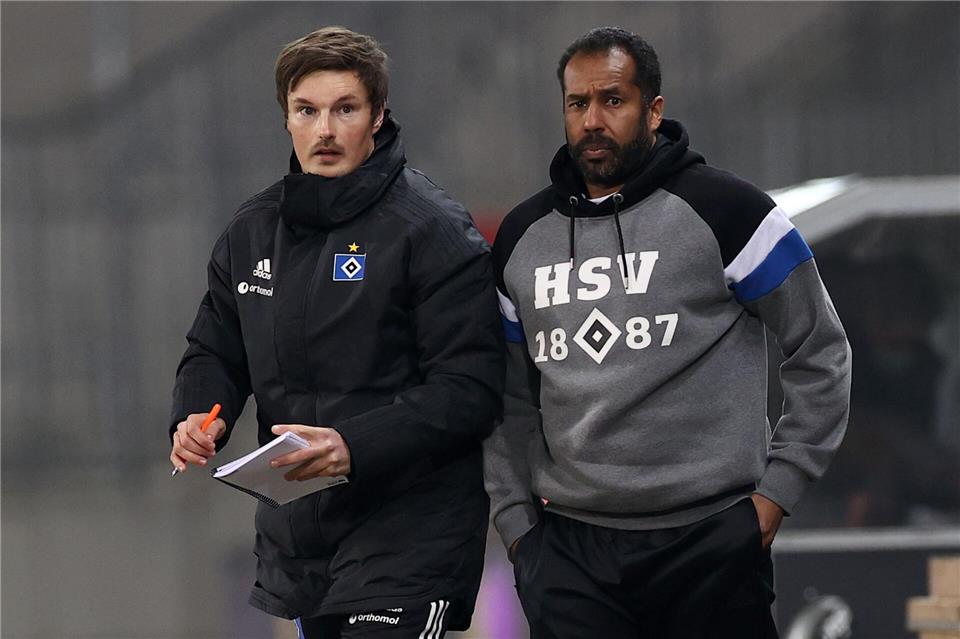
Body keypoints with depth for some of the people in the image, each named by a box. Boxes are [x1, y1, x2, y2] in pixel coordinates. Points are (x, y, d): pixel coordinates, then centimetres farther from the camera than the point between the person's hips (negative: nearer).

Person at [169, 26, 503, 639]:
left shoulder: (433, 230, -9)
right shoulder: (253, 231, 11)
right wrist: (197, 416, -4)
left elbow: (471, 389, -15)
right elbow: (216, 351, 19)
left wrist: (355, 445, -26)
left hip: (408, 535, -6)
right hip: (292, 532, 7)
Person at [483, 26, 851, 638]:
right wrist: (516, 518, 9)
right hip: (568, 554, 3)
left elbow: (823, 352, 2)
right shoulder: (523, 237, 12)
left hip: (710, 542, -3)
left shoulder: (721, 209, -2)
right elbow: (512, 398, 19)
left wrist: (779, 488, -2)